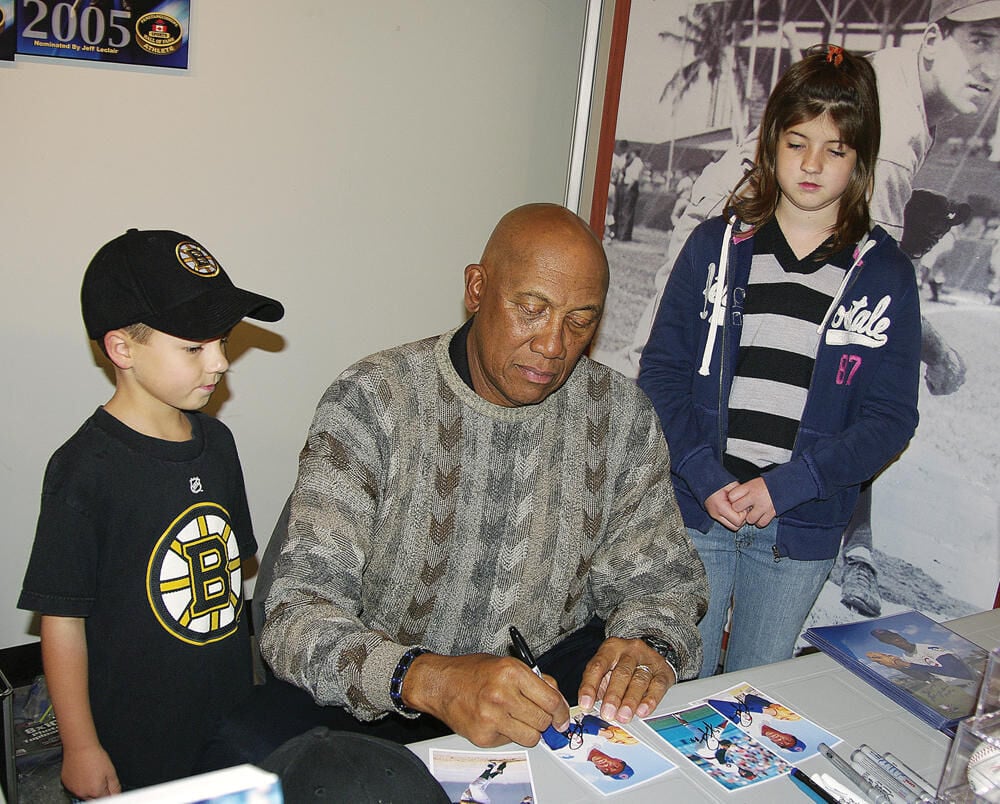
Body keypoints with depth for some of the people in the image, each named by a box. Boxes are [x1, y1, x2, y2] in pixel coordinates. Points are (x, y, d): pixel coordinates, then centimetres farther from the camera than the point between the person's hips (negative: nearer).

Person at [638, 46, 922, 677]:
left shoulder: (884, 274, 0)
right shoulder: (717, 245, 1)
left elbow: (890, 417, -4)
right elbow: (663, 370, -1)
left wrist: (787, 485, -15)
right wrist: (705, 476, -13)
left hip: (801, 533, 0)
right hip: (696, 511, 0)